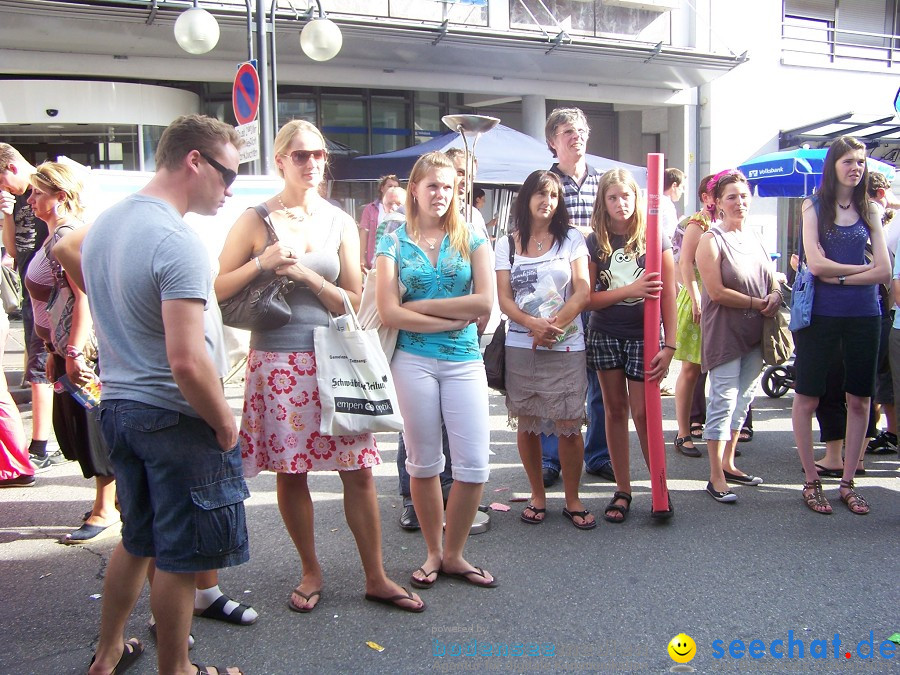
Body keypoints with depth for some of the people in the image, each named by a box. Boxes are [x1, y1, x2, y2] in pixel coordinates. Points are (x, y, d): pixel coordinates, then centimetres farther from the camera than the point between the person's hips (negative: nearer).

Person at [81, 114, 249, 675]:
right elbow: (187, 361, -28)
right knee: (180, 557, 8)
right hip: (175, 417, -9)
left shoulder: (102, 225, 6)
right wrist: (226, 424, -14)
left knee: (137, 540, 24)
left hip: (117, 405, 9)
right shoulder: (179, 241, -22)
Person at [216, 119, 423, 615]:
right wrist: (262, 263, -15)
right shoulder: (257, 220, 1)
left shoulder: (340, 222, 8)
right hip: (278, 363, -1)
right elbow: (216, 289, 0)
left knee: (359, 472, 1)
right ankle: (311, 572, 26)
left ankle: (376, 578, 16)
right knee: (290, 473, 6)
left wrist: (306, 274, -10)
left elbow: (353, 302, 5)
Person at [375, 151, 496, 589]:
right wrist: (451, 319, -9)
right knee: (424, 462, 8)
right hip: (413, 360, -1)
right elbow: (389, 313, -7)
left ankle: (453, 555, 17)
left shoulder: (471, 238, 6)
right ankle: (433, 552, 25)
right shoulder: (394, 243, 4)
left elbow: (485, 303, -6)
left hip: (465, 361, 1)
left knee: (474, 463, -2)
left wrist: (420, 306, -8)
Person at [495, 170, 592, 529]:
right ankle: (537, 495, 21)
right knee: (527, 425, 6)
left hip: (566, 347, -1)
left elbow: (582, 292, -1)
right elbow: (504, 298, 1)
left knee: (569, 425, -4)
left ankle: (572, 500, 11)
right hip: (520, 347, 1)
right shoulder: (507, 245, 9)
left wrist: (554, 326, -13)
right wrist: (534, 324, -16)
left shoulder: (572, 239, 7)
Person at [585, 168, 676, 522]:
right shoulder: (594, 243, 1)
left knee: (642, 412, -4)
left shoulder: (655, 239, -4)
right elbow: (588, 299, -4)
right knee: (615, 409, 8)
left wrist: (669, 345, -11)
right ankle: (622, 489, 17)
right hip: (605, 335, 2)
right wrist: (630, 290, -18)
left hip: (644, 336, -2)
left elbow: (668, 296, -5)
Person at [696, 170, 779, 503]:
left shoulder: (754, 237, 12)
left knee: (742, 400, 13)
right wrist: (758, 303, -12)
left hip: (754, 334, 7)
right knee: (723, 403, -5)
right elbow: (717, 292, -16)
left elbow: (770, 280, 19)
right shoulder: (711, 240, -9)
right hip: (724, 333, -7)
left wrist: (776, 295, -3)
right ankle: (716, 476, 3)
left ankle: (728, 464, 25)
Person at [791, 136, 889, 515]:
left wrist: (839, 277, -11)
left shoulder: (870, 211, 8)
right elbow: (816, 263, -10)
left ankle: (847, 483, 20)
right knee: (807, 398, 1)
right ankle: (811, 482, 15)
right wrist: (863, 269, -5)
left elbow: (885, 271, -2)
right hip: (820, 314, -3)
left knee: (859, 399, 7)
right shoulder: (813, 207, 1)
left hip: (863, 316, 3)